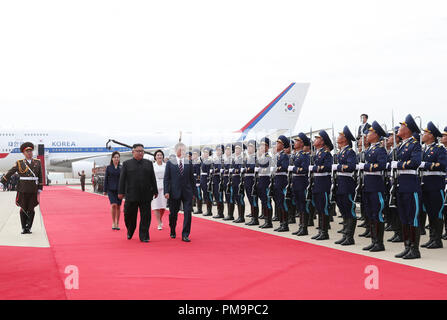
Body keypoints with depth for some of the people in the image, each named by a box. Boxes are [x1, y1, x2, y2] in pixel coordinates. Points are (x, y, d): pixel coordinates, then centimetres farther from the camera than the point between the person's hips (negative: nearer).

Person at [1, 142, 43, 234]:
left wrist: (39, 190, 1)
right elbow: (9, 173, 2)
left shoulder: (37, 162, 4)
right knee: (23, 209, 3)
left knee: (31, 209, 4)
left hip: (33, 191, 1)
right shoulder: (19, 163, -1)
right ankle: (24, 229, 13)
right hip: (23, 191, -1)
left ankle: (29, 228, 14)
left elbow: (40, 177, 6)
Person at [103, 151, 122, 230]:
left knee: (118, 206, 4)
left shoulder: (121, 168, 7)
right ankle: (113, 223, -3)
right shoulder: (108, 167, 4)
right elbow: (106, 179, 4)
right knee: (113, 205, -16)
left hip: (119, 189, 2)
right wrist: (105, 190, 0)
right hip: (111, 189, -2)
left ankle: (117, 224, 15)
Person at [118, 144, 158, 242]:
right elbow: (122, 179, 2)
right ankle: (130, 231, 31)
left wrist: (155, 191, 9)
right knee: (129, 215, 6)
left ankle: (144, 236, 6)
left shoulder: (149, 163, 10)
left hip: (146, 196, 1)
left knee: (145, 217, -1)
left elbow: (153, 178, 11)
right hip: (131, 195, -1)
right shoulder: (126, 164, 5)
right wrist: (121, 192, -3)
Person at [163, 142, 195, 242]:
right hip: (174, 192, -1)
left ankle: (185, 235, -1)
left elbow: (192, 178, 10)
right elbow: (166, 179, 0)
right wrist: (166, 191, -8)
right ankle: (172, 232, 30)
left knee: (187, 213, -6)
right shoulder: (170, 163, 2)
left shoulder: (189, 163, 7)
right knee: (173, 213, 8)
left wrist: (193, 191, 8)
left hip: (187, 192, 1)